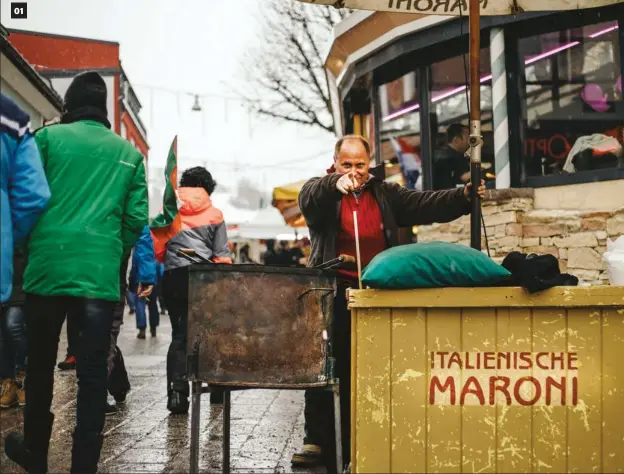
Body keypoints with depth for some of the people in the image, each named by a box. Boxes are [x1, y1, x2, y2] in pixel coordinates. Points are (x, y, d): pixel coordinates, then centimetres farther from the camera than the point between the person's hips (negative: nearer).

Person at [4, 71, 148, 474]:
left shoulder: (48, 137, 5)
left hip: (48, 269, 0)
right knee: (93, 373, 4)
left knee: (40, 365, 15)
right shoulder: (129, 152, 12)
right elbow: (137, 218, 7)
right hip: (101, 276, 1)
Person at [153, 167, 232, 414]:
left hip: (173, 277, 1)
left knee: (179, 335, 4)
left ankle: (177, 392, -11)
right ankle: (216, 387, 23)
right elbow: (221, 255, 3)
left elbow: (156, 247, 5)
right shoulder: (214, 214, 7)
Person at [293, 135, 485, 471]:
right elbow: (309, 198, -22)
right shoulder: (321, 193, 2)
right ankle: (318, 441, 8)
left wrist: (463, 198, -13)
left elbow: (426, 205, 3)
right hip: (332, 294, -2)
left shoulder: (387, 195, 13)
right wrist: (335, 183, -43)